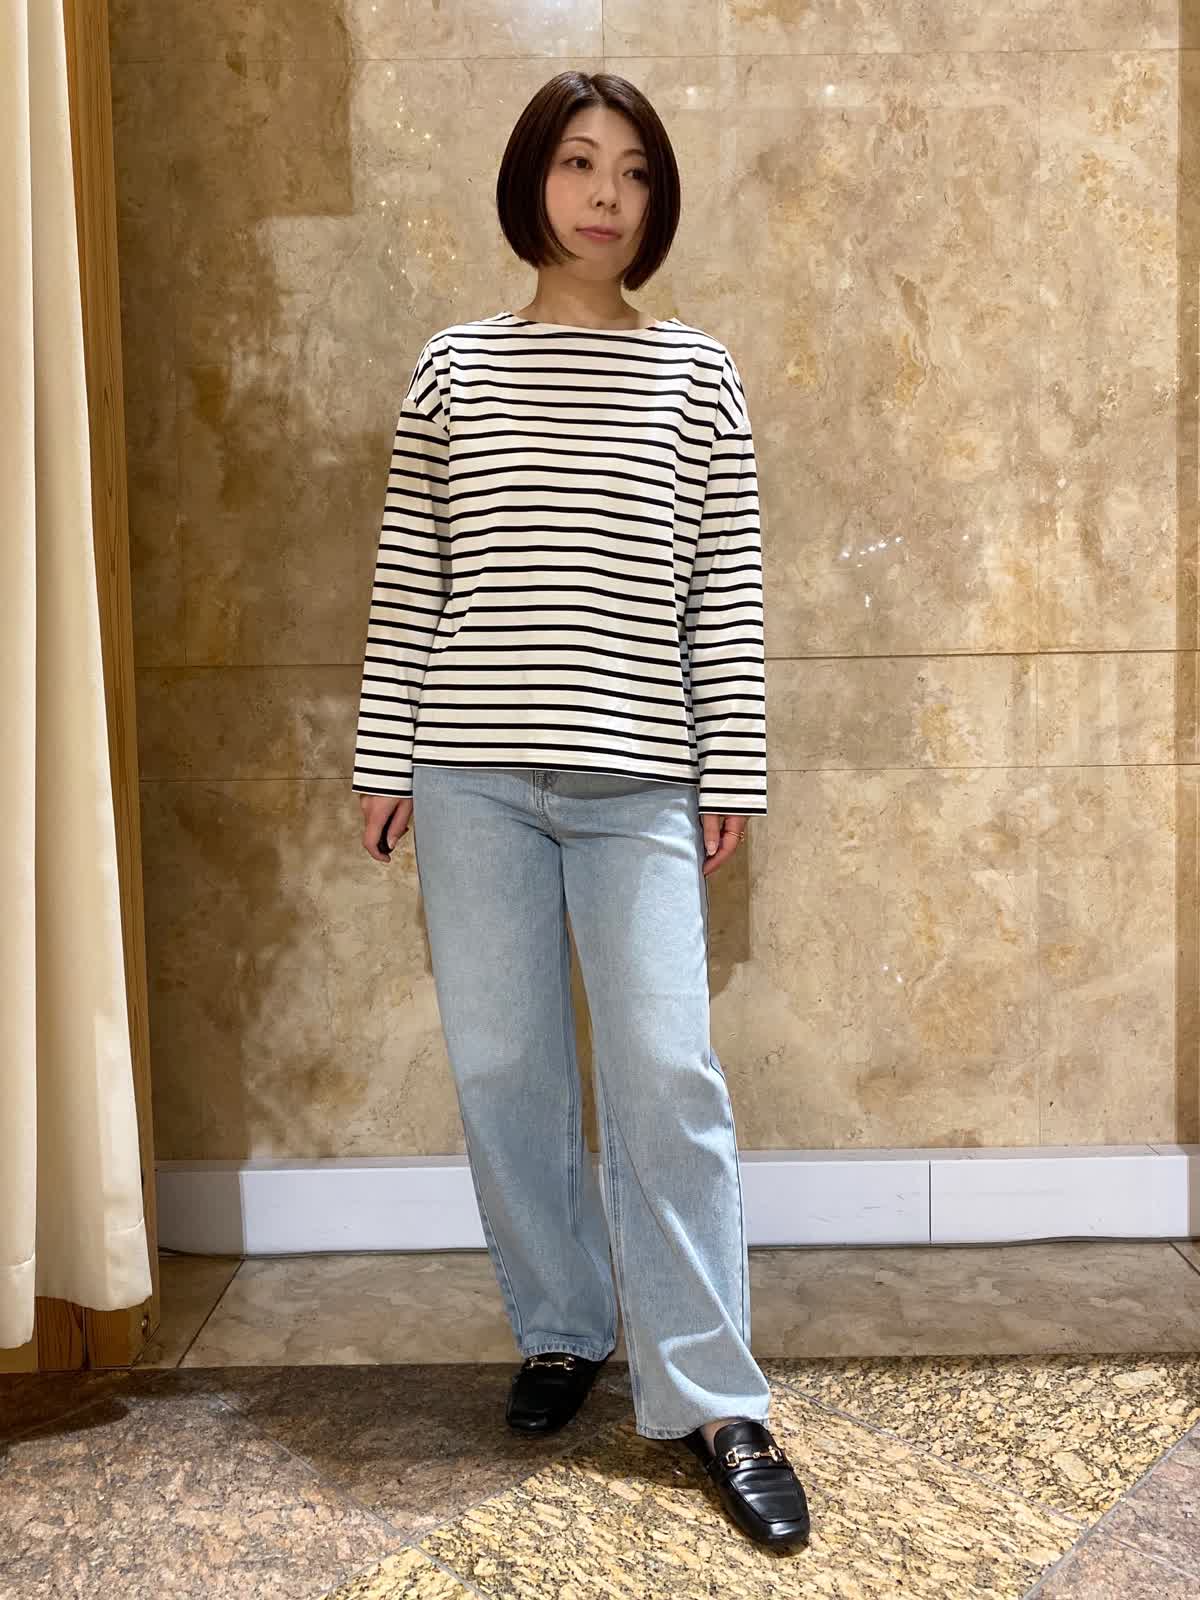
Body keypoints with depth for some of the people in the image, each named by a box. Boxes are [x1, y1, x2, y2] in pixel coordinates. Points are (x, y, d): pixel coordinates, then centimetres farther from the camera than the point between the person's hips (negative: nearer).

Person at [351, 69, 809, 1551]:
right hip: (473, 772, 2)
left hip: (638, 778, -1)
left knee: (667, 1074, -4)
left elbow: (727, 590, 4)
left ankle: (712, 1400, 8)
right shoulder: (454, 366, 8)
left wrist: (731, 773, 0)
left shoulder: (696, 374, 7)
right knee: (502, 1067, 7)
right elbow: (407, 582, 7)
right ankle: (561, 1330, 28)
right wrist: (384, 761, 3)